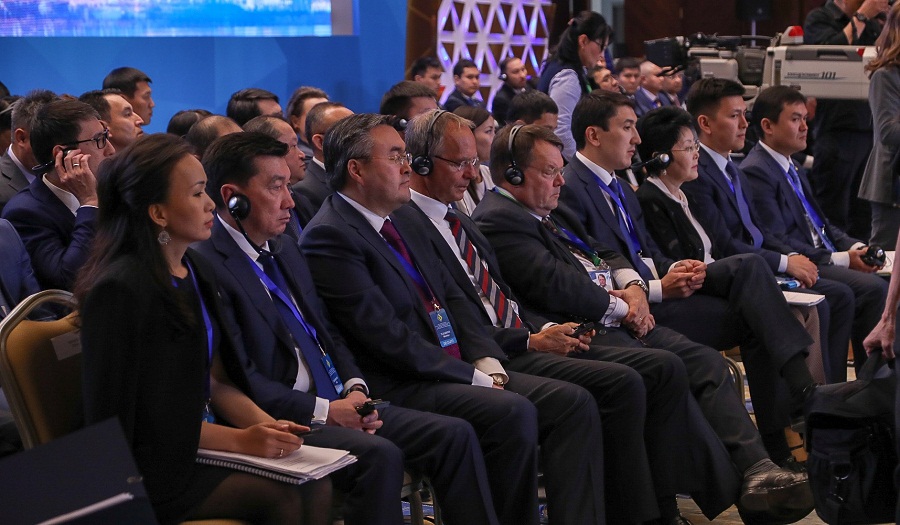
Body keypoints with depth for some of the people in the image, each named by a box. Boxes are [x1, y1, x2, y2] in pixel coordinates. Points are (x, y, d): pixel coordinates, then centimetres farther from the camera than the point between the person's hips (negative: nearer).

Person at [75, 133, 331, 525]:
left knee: (316, 487, -14)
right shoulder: (121, 289, -18)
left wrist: (264, 424, -7)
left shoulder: (196, 270, 10)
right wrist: (239, 440, -18)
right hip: (152, 469, -8)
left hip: (202, 443, 8)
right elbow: (129, 413, -17)